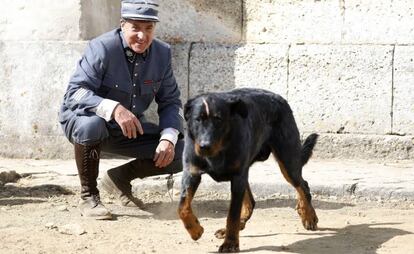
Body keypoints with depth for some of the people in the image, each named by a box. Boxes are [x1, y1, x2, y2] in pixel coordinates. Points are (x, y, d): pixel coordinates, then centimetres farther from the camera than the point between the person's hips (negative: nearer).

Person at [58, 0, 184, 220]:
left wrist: (168, 138, -18)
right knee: (92, 125, -41)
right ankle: (88, 196, -18)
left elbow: (171, 102, 1)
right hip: (81, 120, -5)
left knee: (182, 152, -12)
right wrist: (113, 108, -46)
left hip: (130, 128, 5)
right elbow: (74, 94, -29)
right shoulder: (102, 48, -22)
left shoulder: (162, 53, -5)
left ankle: (120, 177, 11)